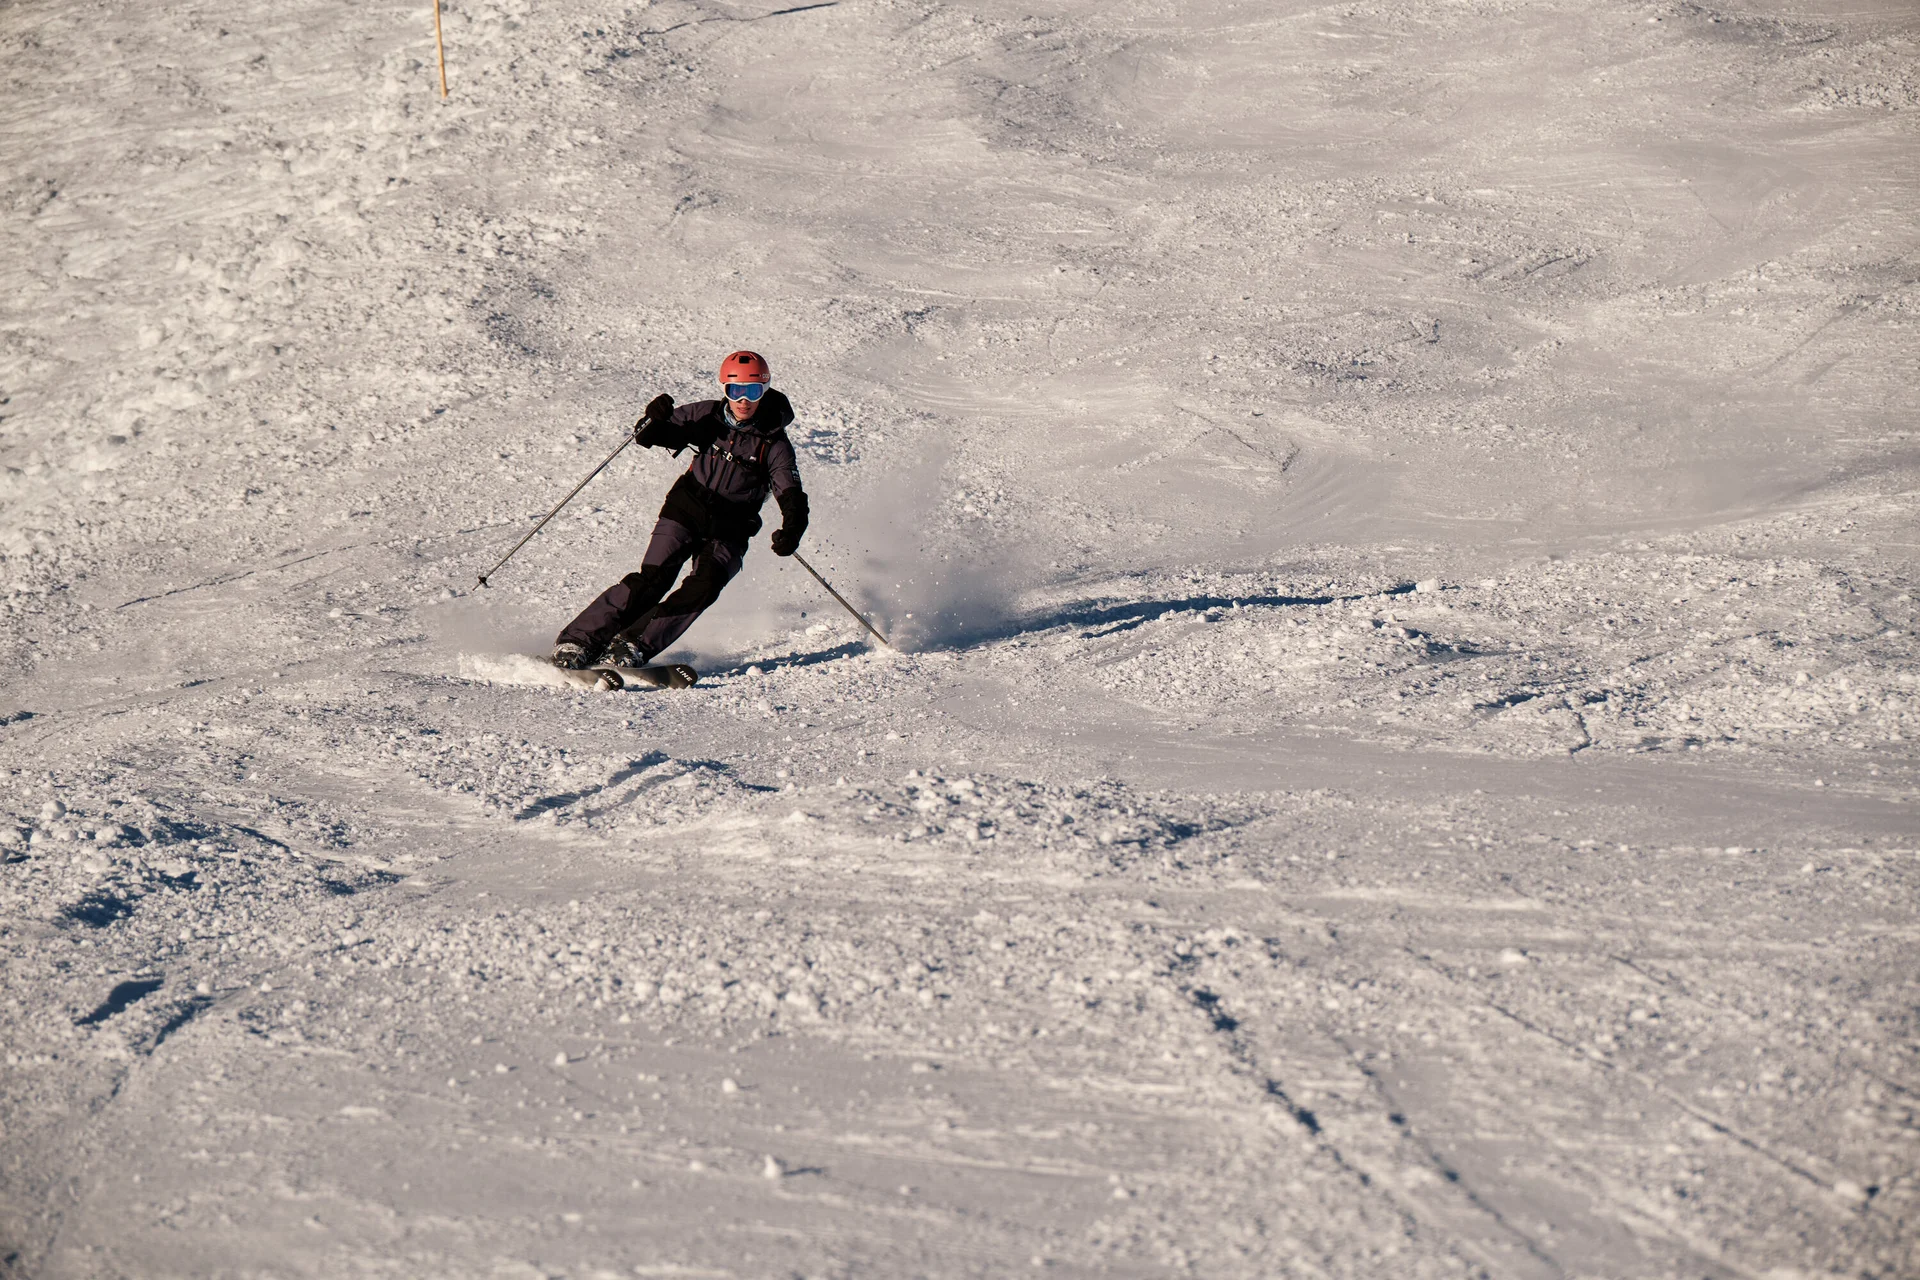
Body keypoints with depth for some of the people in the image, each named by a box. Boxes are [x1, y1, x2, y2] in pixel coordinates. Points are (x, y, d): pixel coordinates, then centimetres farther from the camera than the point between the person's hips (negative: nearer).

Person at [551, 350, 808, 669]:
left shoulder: (774, 444, -4)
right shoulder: (709, 416, 1)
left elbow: (792, 497, -11)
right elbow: (650, 437, 3)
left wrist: (791, 530, -31)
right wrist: (654, 420, -21)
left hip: (729, 531, 0)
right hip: (685, 511, 0)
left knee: (706, 583, -25)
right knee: (653, 578, -17)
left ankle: (632, 646, -26)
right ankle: (579, 641, -17)